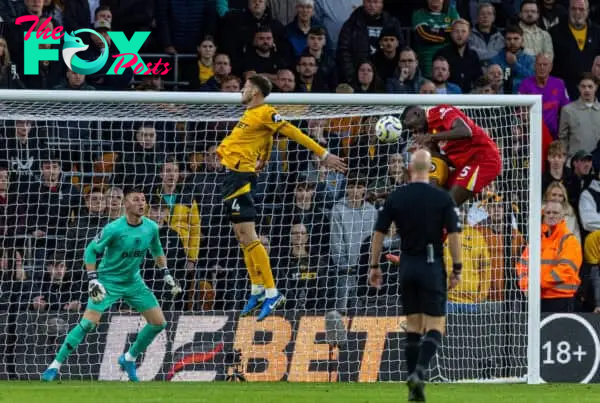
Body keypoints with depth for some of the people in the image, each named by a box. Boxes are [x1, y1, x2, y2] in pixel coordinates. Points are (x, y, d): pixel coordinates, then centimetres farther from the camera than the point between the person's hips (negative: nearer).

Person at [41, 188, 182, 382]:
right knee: (88, 323, -19)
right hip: (108, 282, -6)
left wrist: (166, 274, 13)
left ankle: (129, 359, 19)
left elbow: (156, 250, 15)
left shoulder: (151, 227, -6)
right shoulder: (114, 229, -22)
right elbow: (91, 250, -14)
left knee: (159, 322, 0)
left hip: (133, 282, 6)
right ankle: (55, 365, -9)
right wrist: (92, 280, -22)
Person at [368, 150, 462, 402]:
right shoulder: (442, 198, -5)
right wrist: (456, 269, -2)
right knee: (436, 325, 1)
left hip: (407, 265, 3)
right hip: (432, 266, -3)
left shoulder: (395, 197, 1)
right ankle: (419, 372, -23)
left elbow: (379, 233, 2)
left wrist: (374, 266, 11)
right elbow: (454, 234, -9)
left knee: (413, 325, 11)